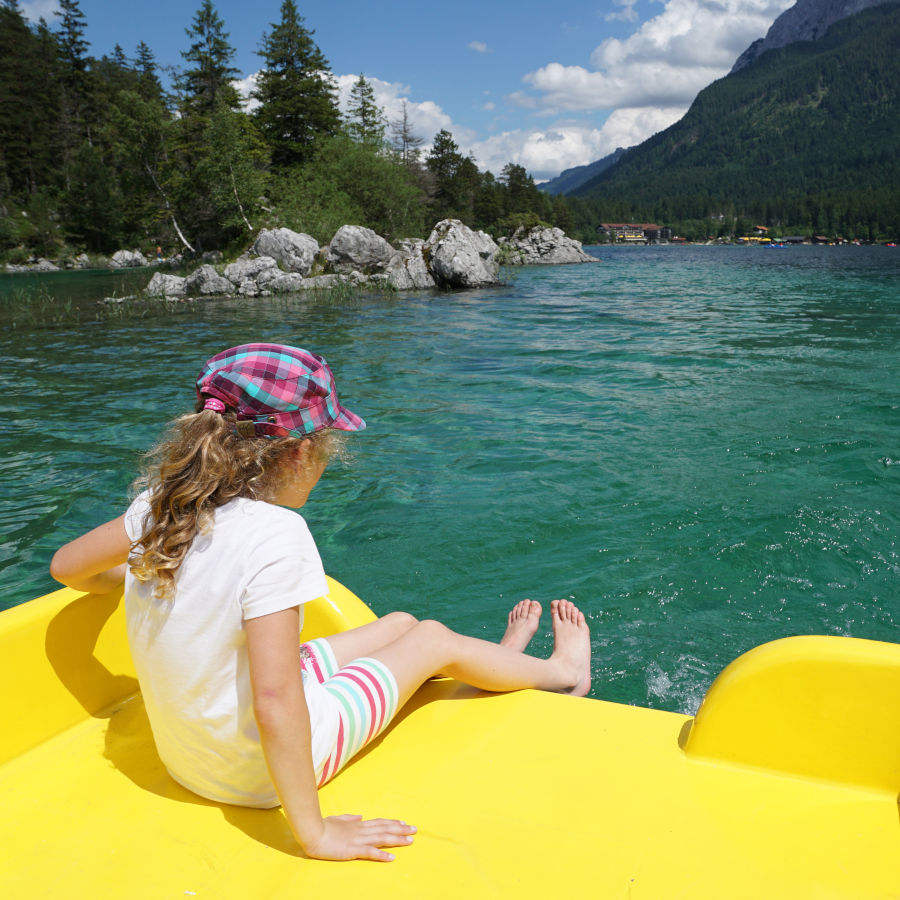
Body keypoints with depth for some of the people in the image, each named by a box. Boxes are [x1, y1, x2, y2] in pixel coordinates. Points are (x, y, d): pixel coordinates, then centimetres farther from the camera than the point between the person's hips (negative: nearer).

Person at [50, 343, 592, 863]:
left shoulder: (164, 503, -9)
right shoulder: (274, 534, -31)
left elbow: (66, 566, 6)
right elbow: (276, 704, -34)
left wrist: (144, 577, 23)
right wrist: (314, 832, -24)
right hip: (258, 778, -7)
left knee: (400, 624, 20)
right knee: (433, 639, 11)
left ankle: (502, 661, 49)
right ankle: (561, 671, 39)